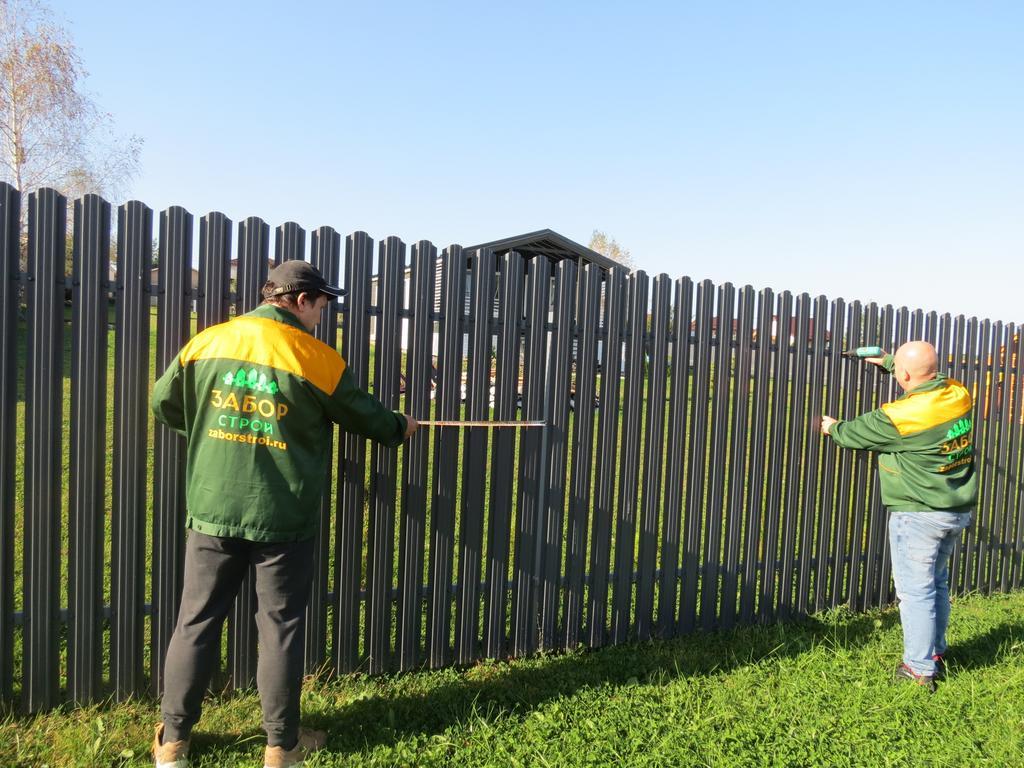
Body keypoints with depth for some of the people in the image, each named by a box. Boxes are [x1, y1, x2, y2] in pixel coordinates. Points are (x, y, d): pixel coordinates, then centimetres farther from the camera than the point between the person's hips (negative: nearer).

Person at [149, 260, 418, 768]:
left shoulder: (206, 343, 2)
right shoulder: (319, 360, -7)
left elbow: (165, 404, 12)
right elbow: (365, 416, 6)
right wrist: (399, 427, 27)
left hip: (212, 511, 3)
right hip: (282, 517, -3)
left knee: (196, 621, 14)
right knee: (281, 628, 9)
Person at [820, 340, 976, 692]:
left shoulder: (899, 416, -23)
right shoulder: (959, 395, -4)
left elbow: (857, 434, -4)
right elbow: (929, 380, 20)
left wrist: (832, 428, 18)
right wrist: (887, 360, 29)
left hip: (919, 515, -8)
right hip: (958, 509, 8)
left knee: (916, 590, 1)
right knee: (937, 583, 21)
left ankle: (920, 669, 8)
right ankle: (935, 653, 35)